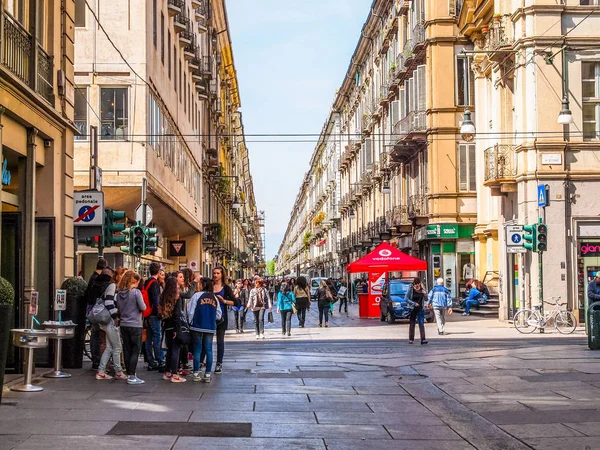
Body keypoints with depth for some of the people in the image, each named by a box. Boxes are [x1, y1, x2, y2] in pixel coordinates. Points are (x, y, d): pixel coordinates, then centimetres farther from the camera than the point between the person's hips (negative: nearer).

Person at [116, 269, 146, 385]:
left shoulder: (119, 293, 5)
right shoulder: (136, 292, -13)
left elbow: (119, 308, 13)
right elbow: (143, 307, -13)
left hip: (124, 324, 6)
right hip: (135, 325, -6)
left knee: (127, 350, 12)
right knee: (135, 350, 0)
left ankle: (129, 374, 18)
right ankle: (132, 376, -3)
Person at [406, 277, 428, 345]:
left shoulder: (422, 289, 6)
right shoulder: (411, 289, -3)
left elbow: (426, 299, 10)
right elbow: (406, 298, -9)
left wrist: (425, 294, -11)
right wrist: (414, 303, -16)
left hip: (420, 309, 2)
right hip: (412, 309, -2)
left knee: (421, 323, -7)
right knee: (412, 324, 5)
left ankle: (423, 340, -14)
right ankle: (411, 339, 12)